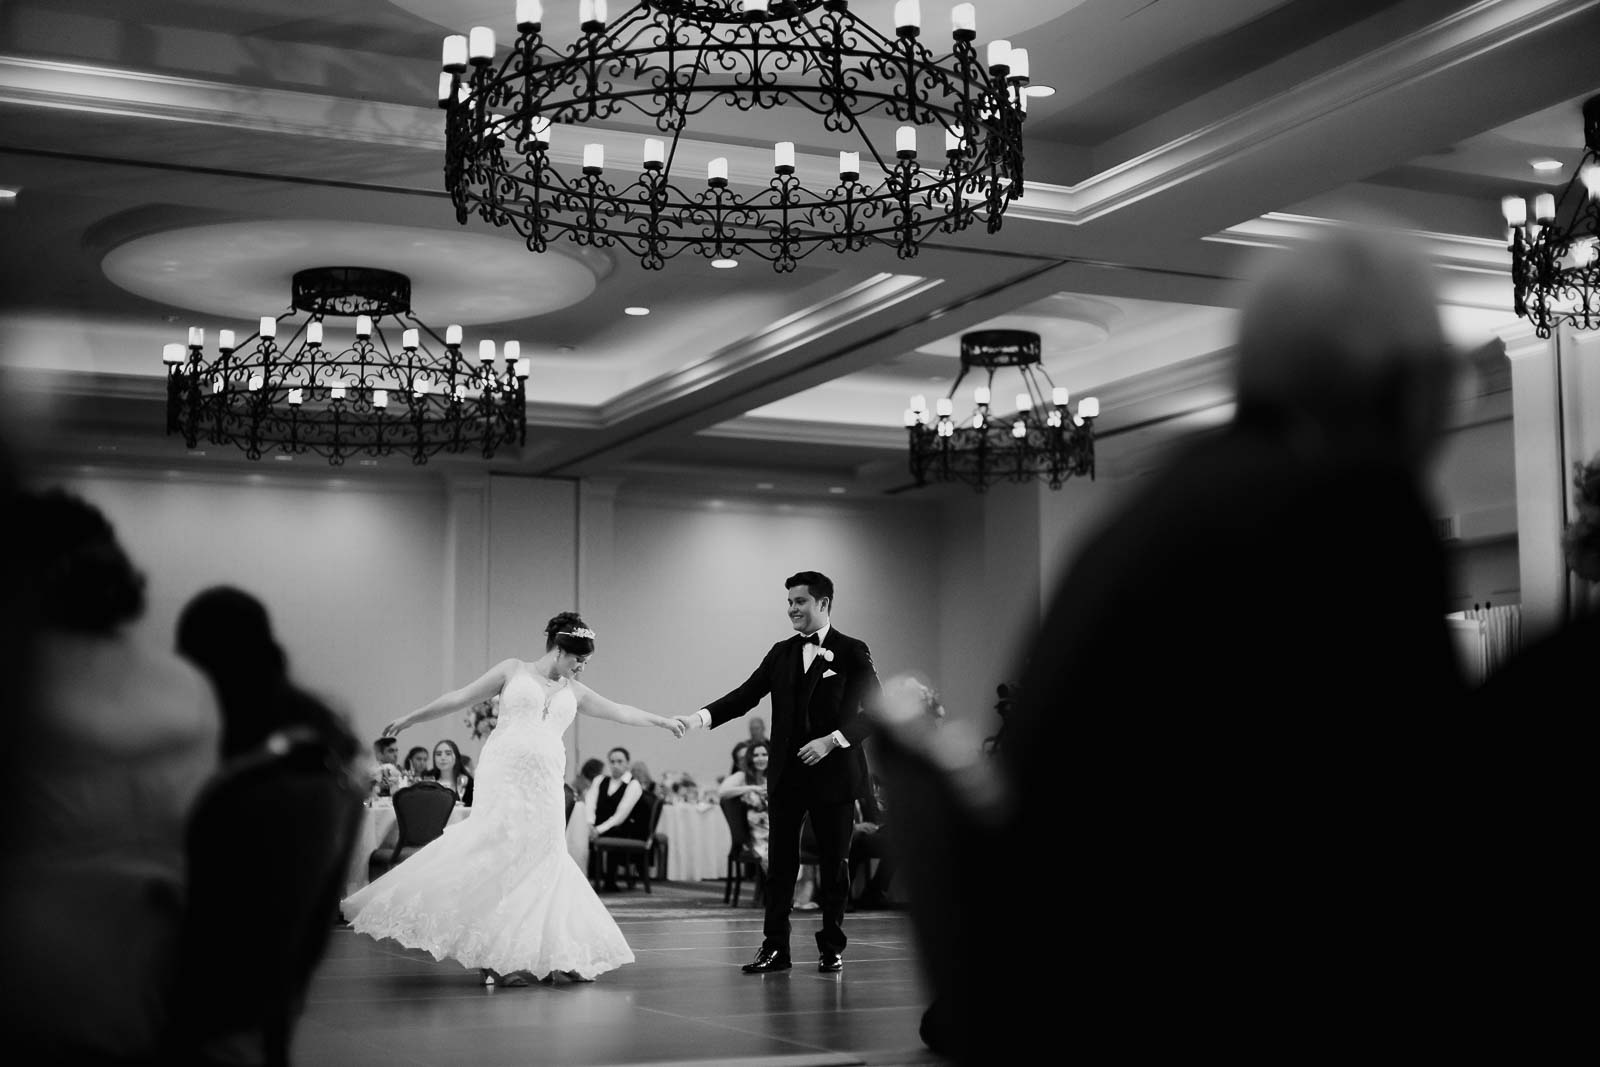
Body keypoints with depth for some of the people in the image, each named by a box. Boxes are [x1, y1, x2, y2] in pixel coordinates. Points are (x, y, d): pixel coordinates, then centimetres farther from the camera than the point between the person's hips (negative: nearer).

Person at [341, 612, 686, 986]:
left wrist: (663, 721, 13)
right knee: (500, 852, -15)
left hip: (544, 783, 5)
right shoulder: (514, 671, 8)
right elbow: (461, 697, 8)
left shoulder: (574, 692, 18)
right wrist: (410, 718, 6)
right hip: (504, 773, -4)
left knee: (540, 858, -3)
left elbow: (619, 711, 19)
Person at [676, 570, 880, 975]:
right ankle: (775, 948, 7)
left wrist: (833, 740, -18)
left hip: (834, 773, -4)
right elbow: (746, 695, 4)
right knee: (780, 863, 3)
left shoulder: (851, 652, -2)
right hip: (786, 774, 4)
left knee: (833, 863, 5)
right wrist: (701, 717, -11)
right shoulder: (781, 653, 10)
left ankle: (831, 947, 16)